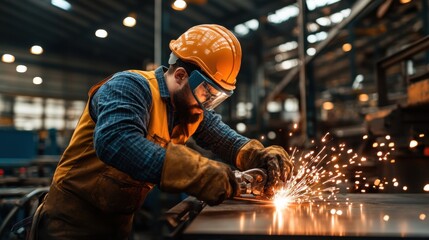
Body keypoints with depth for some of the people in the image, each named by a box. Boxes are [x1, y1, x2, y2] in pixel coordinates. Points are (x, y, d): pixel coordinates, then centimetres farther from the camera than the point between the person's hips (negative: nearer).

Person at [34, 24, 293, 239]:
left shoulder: (193, 108, 1)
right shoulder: (131, 87, -23)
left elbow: (226, 140, 4)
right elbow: (115, 142, -39)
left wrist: (262, 156, -18)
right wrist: (200, 174, -44)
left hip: (121, 219, 7)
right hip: (75, 217, -7)